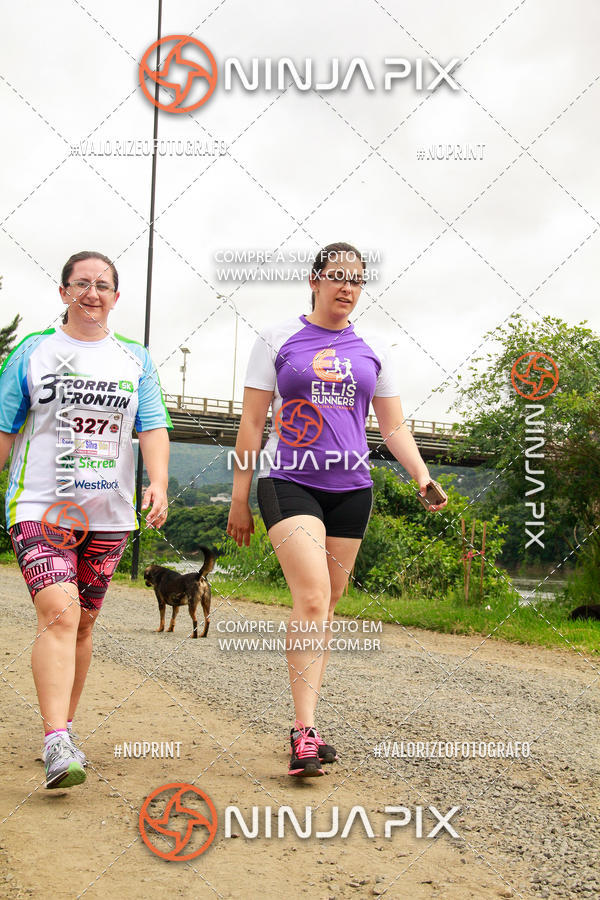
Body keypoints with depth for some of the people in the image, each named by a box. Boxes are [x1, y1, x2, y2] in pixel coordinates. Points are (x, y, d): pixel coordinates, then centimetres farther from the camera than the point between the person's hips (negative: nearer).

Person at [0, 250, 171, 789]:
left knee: (83, 622, 9)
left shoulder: (135, 359, 11)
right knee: (59, 612, -20)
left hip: (108, 515, 3)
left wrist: (159, 483, -13)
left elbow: (153, 427, 5)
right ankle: (57, 745, -24)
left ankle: (65, 724, 25)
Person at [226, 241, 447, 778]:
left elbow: (394, 427, 12)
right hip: (288, 482, -4)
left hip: (351, 487, 4)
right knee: (311, 598, -19)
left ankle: (307, 726, 17)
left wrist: (422, 476, -5)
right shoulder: (278, 340, 4)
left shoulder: (373, 350, 12)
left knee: (325, 607, 7)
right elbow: (252, 422, 4)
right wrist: (239, 499, 2)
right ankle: (305, 732, -19)